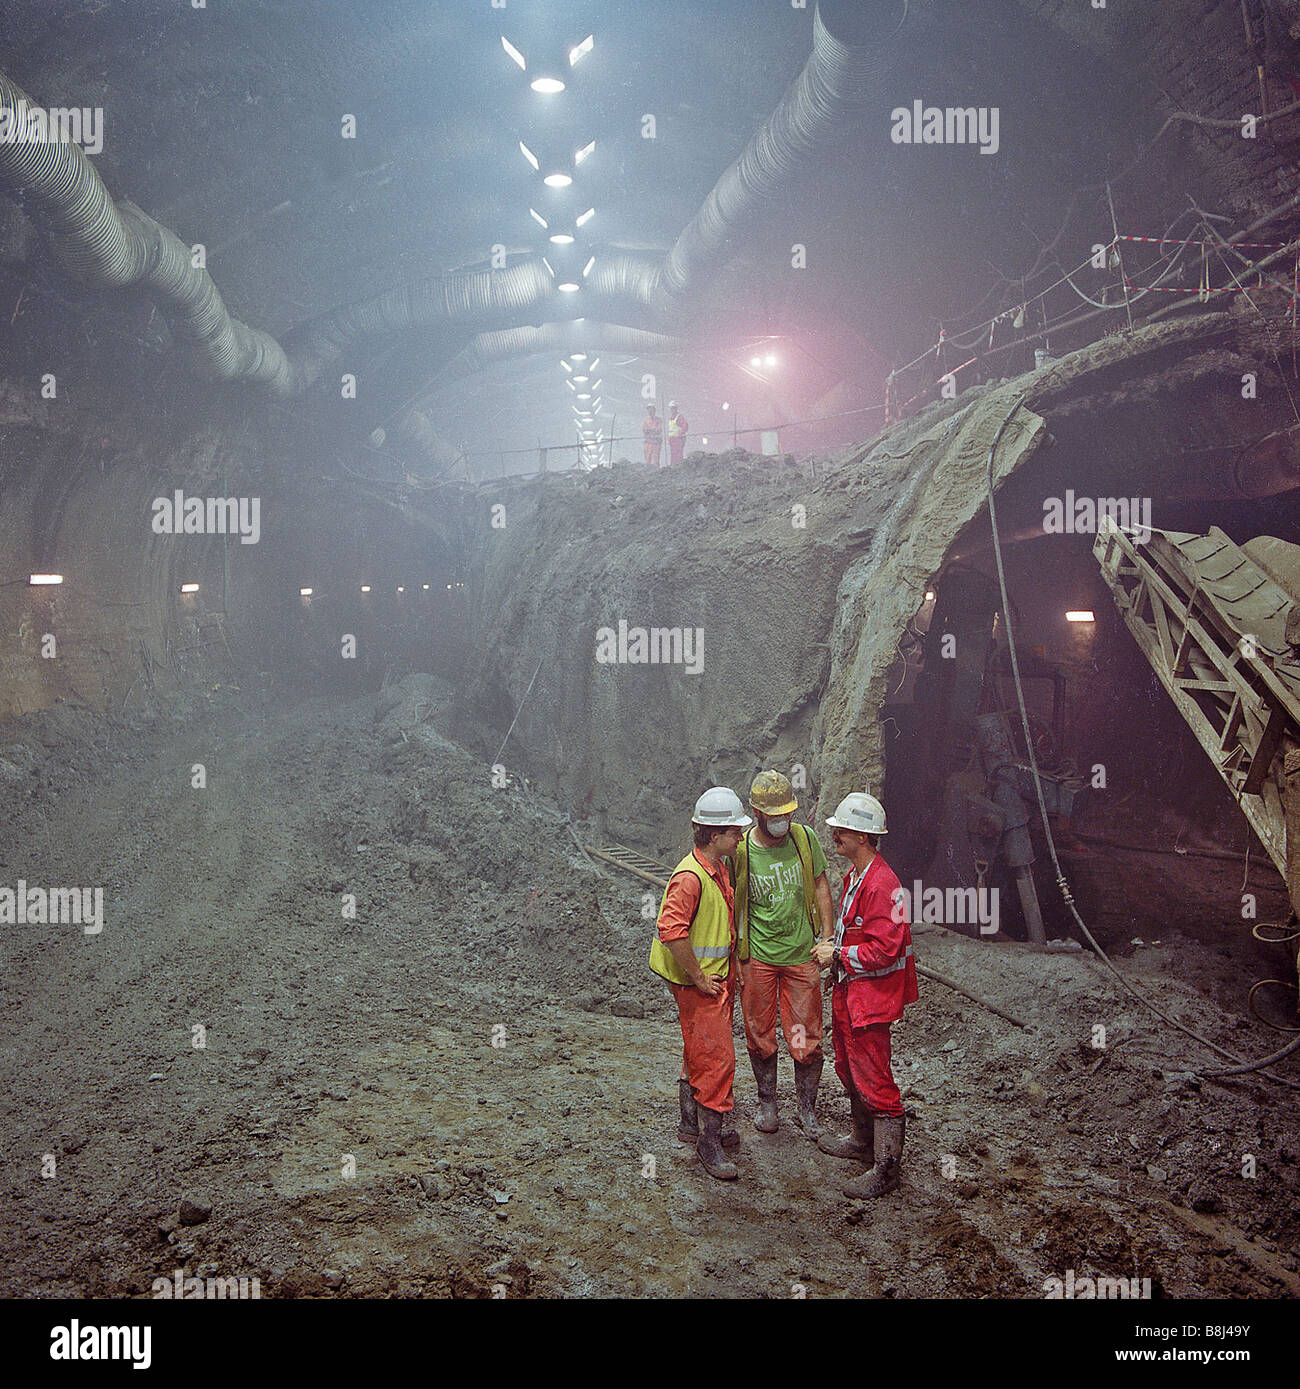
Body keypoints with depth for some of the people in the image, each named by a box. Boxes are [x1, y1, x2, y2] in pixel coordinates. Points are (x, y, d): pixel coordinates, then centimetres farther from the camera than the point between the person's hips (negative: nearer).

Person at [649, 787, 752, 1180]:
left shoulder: (719, 869, 9)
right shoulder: (690, 877, -23)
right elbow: (671, 930, -32)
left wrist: (728, 971, 20)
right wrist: (699, 978, -23)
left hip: (718, 978, 10)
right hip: (698, 985, -10)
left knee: (700, 1055, 19)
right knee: (717, 1058, -8)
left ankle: (692, 1124, 32)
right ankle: (709, 1141, 0)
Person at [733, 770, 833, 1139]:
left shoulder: (804, 838, -5)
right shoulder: (740, 850, -10)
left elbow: (820, 887, 7)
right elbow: (734, 905, -1)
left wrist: (827, 938, 3)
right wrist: (735, 959, -1)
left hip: (801, 956, 1)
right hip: (757, 958, -1)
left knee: (806, 1040, 3)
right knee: (760, 1038, 10)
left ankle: (807, 1110, 22)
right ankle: (766, 1103, 30)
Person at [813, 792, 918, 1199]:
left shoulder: (882, 884, -24)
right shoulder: (854, 875, 8)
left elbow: (884, 948, -26)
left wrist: (838, 955, -18)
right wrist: (832, 945, 7)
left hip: (870, 996, -10)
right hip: (848, 989, 10)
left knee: (874, 1081, -3)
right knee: (849, 1069, 23)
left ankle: (885, 1169, 7)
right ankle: (863, 1140, 41)